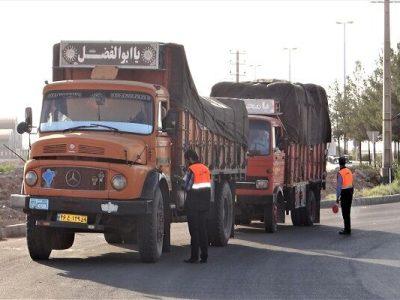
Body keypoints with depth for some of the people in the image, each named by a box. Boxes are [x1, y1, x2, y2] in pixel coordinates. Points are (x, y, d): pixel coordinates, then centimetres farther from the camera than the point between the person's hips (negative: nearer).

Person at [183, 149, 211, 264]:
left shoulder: (191, 170, -12)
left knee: (194, 231, -3)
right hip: (205, 204, 7)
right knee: (203, 230, 11)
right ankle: (204, 256, 10)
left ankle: (194, 256, -3)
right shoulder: (206, 169, 11)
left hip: (193, 205, -7)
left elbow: (187, 187, -10)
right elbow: (209, 186, 13)